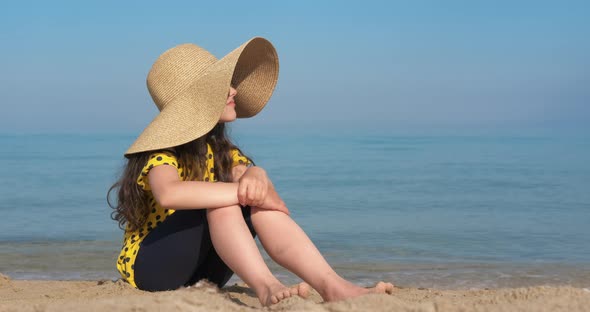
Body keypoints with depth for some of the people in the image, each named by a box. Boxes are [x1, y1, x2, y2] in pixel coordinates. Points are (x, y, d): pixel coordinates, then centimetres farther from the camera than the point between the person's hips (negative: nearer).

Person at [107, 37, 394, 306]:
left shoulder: (220, 150, 9)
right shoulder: (163, 151, -15)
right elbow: (169, 194, -38)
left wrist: (256, 175, -32)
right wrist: (245, 192, -34)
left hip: (200, 273, 6)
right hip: (148, 267, -6)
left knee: (260, 208, -19)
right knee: (225, 201, -29)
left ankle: (332, 284, -32)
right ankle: (265, 286, -44)